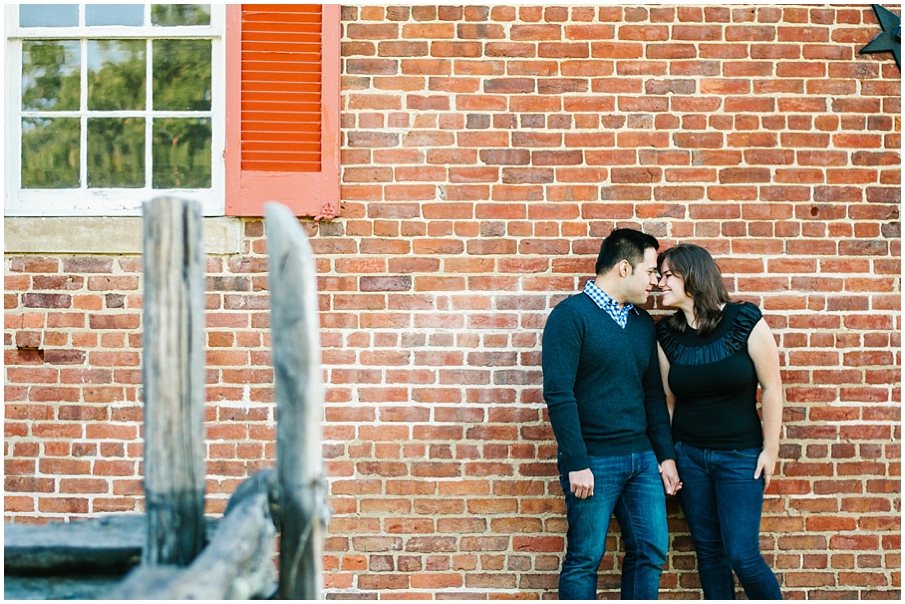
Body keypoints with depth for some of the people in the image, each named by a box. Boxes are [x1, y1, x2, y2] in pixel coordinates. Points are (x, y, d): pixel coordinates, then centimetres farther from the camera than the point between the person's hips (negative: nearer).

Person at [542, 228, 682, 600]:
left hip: (641, 458, 7)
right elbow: (558, 393, -15)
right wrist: (576, 464, -18)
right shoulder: (572, 315, -9)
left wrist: (666, 455, 11)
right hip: (593, 461, -7)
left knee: (651, 552, 6)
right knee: (585, 559, 1)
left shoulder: (643, 322, 13)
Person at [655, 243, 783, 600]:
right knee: (708, 551, 8)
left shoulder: (744, 320, -11)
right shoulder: (666, 333, -1)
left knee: (742, 555, -6)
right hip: (689, 456, 4)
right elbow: (668, 399, 6)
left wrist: (770, 449, -6)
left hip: (740, 456, -3)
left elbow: (771, 387, -7)